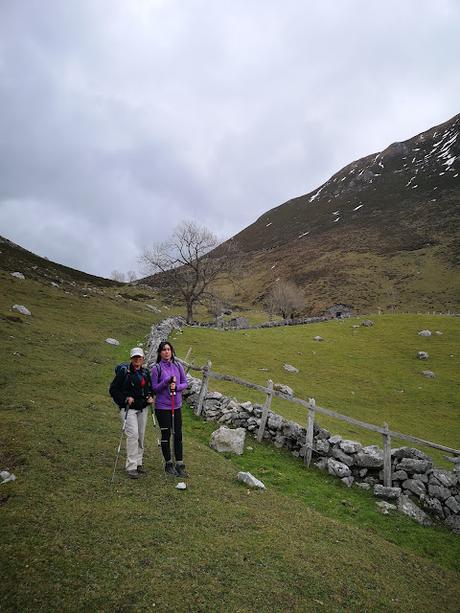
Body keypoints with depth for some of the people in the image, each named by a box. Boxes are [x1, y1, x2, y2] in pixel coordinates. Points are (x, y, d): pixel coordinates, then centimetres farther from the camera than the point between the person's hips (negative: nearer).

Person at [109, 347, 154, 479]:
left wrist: (150, 397, 2)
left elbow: (150, 388, 22)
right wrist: (125, 398, -17)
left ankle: (138, 462, 25)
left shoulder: (146, 372, 8)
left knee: (141, 436, 10)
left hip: (143, 409, 5)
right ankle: (131, 467, -6)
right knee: (133, 434, -15)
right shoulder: (124, 371, -8)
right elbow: (113, 390, -6)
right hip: (128, 408, -5)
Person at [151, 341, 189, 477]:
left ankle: (179, 464, 15)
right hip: (162, 407, -3)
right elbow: (154, 388, -6)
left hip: (177, 406, 3)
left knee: (178, 435, 5)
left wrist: (176, 387, -14)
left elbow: (185, 383, 6)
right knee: (166, 435, 7)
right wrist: (167, 381, -20)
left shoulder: (178, 366, 3)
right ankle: (168, 464, 22)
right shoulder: (157, 368, -6)